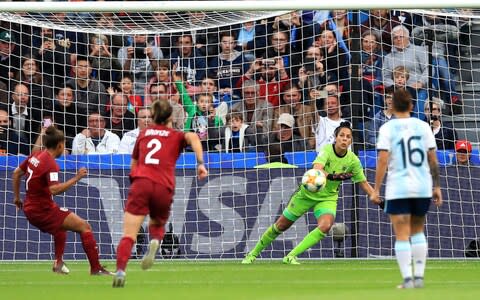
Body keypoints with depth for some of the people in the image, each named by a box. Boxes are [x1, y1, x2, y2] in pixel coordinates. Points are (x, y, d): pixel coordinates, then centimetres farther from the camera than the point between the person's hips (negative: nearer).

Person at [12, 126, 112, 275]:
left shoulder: (35, 156, 7)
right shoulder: (50, 164, -19)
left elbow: (16, 173, 18)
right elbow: (54, 189, -32)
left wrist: (17, 197, 27)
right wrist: (76, 178, -28)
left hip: (31, 209, 10)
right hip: (43, 211, -9)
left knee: (61, 225, 37)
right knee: (84, 226, -10)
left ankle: (58, 262, 30)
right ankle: (96, 268, -14)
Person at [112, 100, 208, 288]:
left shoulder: (143, 134, 23)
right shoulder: (176, 136, 17)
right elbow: (193, 137, -5)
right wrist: (200, 163, -13)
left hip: (140, 182, 0)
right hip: (164, 188, 0)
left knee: (129, 235, -6)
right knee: (157, 225, 26)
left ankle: (120, 270, -31)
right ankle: (155, 241, -9)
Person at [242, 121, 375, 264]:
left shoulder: (353, 160, -13)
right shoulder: (327, 150, -24)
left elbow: (364, 183, 0)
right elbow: (317, 169, -43)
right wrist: (332, 176, -62)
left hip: (328, 197, 2)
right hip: (307, 193, -2)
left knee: (325, 226, -28)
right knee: (281, 225, 8)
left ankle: (291, 256, -17)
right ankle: (254, 253, 31)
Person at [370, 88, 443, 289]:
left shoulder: (387, 128, -4)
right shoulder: (423, 126, 4)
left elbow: (382, 160, -11)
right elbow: (433, 159, 4)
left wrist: (376, 190, -7)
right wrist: (437, 187, 11)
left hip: (398, 189, -3)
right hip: (423, 188, 3)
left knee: (402, 236, 2)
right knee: (417, 232, 19)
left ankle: (407, 279, -6)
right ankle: (419, 276, 14)